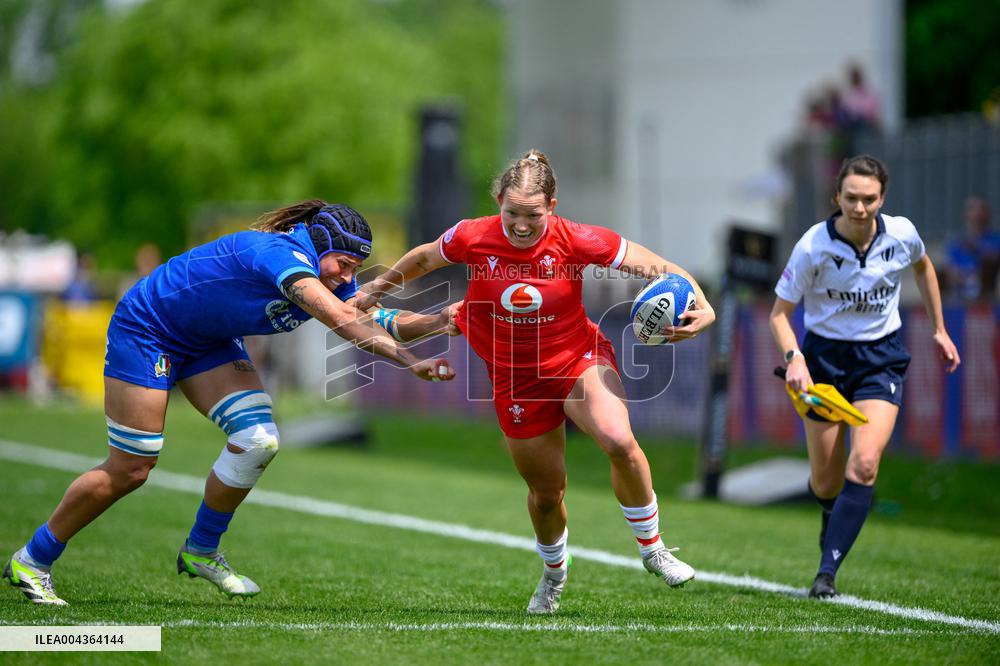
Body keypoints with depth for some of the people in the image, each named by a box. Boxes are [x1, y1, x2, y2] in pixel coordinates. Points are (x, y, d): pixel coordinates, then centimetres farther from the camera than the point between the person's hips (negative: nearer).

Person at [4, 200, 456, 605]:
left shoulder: (333, 283, -8)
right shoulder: (278, 251, -34)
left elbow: (383, 323, -3)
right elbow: (338, 318, -44)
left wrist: (443, 320, -19)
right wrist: (410, 363, -48)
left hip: (207, 342, 8)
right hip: (144, 330, -8)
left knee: (258, 440, -11)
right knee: (129, 470, -6)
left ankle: (200, 552, 9)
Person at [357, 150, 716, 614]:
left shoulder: (576, 241, -20)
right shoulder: (472, 238, -15)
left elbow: (659, 268, -16)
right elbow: (424, 259, 7)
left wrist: (702, 307, -31)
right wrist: (376, 289, 20)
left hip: (579, 358, -2)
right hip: (516, 379, 2)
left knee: (619, 441, -30)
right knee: (545, 492, 9)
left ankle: (652, 549, -8)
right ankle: (554, 574, 41)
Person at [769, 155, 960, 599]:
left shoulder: (901, 234, -12)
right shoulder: (813, 246, -18)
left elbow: (923, 266, 14)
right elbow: (779, 313, -10)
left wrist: (939, 329, 18)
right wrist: (793, 357, -28)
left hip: (881, 359, 1)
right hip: (825, 357, -1)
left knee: (864, 464, -21)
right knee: (826, 483, 3)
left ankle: (826, 573, -19)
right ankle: (834, 519, 42)